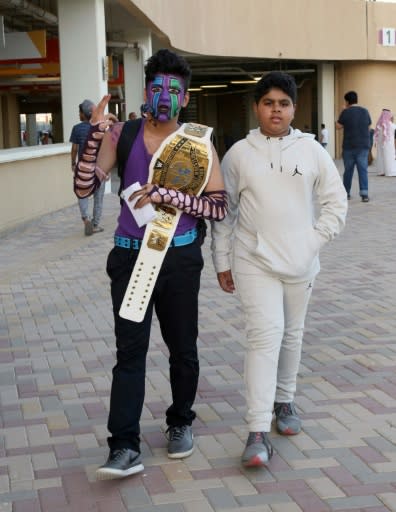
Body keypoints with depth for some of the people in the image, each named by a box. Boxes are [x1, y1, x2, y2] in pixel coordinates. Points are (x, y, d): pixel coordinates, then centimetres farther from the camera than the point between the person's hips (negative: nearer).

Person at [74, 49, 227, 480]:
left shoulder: (198, 143, -2)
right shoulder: (122, 135, 0)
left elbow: (219, 207, -5)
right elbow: (84, 187, -8)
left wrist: (170, 197, -18)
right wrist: (95, 134, -17)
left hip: (179, 257, 0)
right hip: (131, 255, 0)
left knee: (182, 348, 13)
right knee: (130, 351, -5)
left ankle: (180, 423, 34)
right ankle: (125, 448, -4)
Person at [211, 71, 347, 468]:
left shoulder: (311, 150, 1)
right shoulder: (239, 155, -2)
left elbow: (336, 202, 7)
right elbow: (223, 212, 3)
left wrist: (315, 240, -4)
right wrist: (222, 262, 3)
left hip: (300, 262, 3)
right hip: (254, 261, -2)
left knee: (292, 335, 15)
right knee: (265, 335, -13)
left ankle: (284, 400, 38)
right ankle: (258, 432, -14)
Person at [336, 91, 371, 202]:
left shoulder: (346, 112, -8)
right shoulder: (365, 111, 3)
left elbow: (338, 126, -1)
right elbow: (369, 125, 14)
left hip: (349, 146, -1)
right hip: (363, 146, 2)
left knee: (348, 170, 10)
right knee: (363, 169, -1)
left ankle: (346, 193, 19)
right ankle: (364, 193, -12)